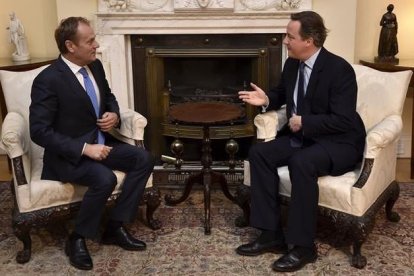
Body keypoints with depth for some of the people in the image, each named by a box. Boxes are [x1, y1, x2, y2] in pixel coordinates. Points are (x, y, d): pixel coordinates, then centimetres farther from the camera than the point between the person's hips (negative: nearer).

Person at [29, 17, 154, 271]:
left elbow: (109, 98, 20)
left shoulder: (95, 66, 2)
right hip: (68, 154, -8)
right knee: (105, 179, -33)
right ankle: (77, 238, -7)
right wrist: (84, 149, -27)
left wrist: (114, 115, -4)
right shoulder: (48, 80, -20)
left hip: (99, 143, 8)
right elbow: (40, 132, -22)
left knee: (144, 159, -10)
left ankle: (115, 226, -1)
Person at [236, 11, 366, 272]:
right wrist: (266, 99, 1)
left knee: (301, 162, -36)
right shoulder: (292, 64, 3)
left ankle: (302, 245, -22)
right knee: (259, 152, -13)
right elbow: (282, 94, 23)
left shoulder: (339, 69, -20)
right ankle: (272, 233, -11)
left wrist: (304, 122, -22)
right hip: (302, 136, 8)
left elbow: (343, 121, -25)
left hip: (340, 143, -8)